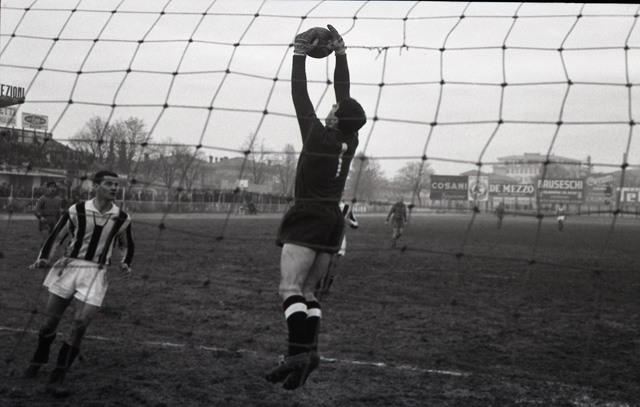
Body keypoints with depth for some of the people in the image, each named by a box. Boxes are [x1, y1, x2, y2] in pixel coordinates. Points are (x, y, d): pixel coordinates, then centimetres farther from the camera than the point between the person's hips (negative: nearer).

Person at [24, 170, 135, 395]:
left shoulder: (122, 218, -2)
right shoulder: (76, 211, -7)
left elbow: (128, 245, 15)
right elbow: (55, 236, 4)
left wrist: (125, 264, -2)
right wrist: (43, 258, -9)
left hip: (95, 274, 0)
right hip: (68, 267, 0)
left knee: (80, 326, -9)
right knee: (50, 320, 6)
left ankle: (57, 379, 2)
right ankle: (38, 359, 36)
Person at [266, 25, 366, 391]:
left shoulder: (318, 136, -9)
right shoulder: (351, 142, 7)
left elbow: (300, 96, -2)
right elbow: (344, 93, 15)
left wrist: (300, 55, 6)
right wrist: (340, 54, 22)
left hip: (309, 218, -7)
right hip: (333, 221, 7)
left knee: (290, 287, -13)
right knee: (307, 291, 9)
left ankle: (298, 351, -27)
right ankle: (310, 352, 1)